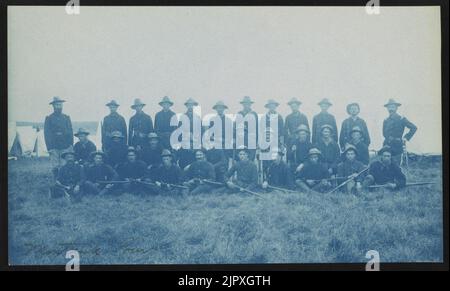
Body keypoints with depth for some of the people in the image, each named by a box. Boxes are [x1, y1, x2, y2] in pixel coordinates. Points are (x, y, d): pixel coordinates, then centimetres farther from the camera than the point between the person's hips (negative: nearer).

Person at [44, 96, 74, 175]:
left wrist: (71, 145, 0)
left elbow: (70, 132, 11)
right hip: (54, 147, -1)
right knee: (55, 168, -3)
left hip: (65, 147, 2)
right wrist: (49, 148, -6)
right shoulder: (49, 118, 6)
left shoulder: (67, 118, 13)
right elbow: (47, 134, 2)